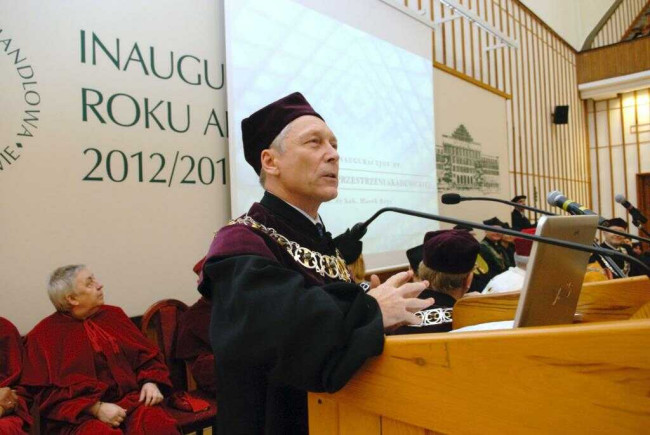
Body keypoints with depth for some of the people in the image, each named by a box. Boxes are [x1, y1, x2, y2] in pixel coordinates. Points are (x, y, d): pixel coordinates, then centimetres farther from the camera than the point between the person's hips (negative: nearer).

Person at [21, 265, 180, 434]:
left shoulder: (113, 314, 16)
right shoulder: (44, 335, 4)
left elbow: (147, 354, 18)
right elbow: (46, 393, -2)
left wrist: (151, 383, -2)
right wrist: (95, 408, -14)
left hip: (130, 400, 3)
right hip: (80, 415, -3)